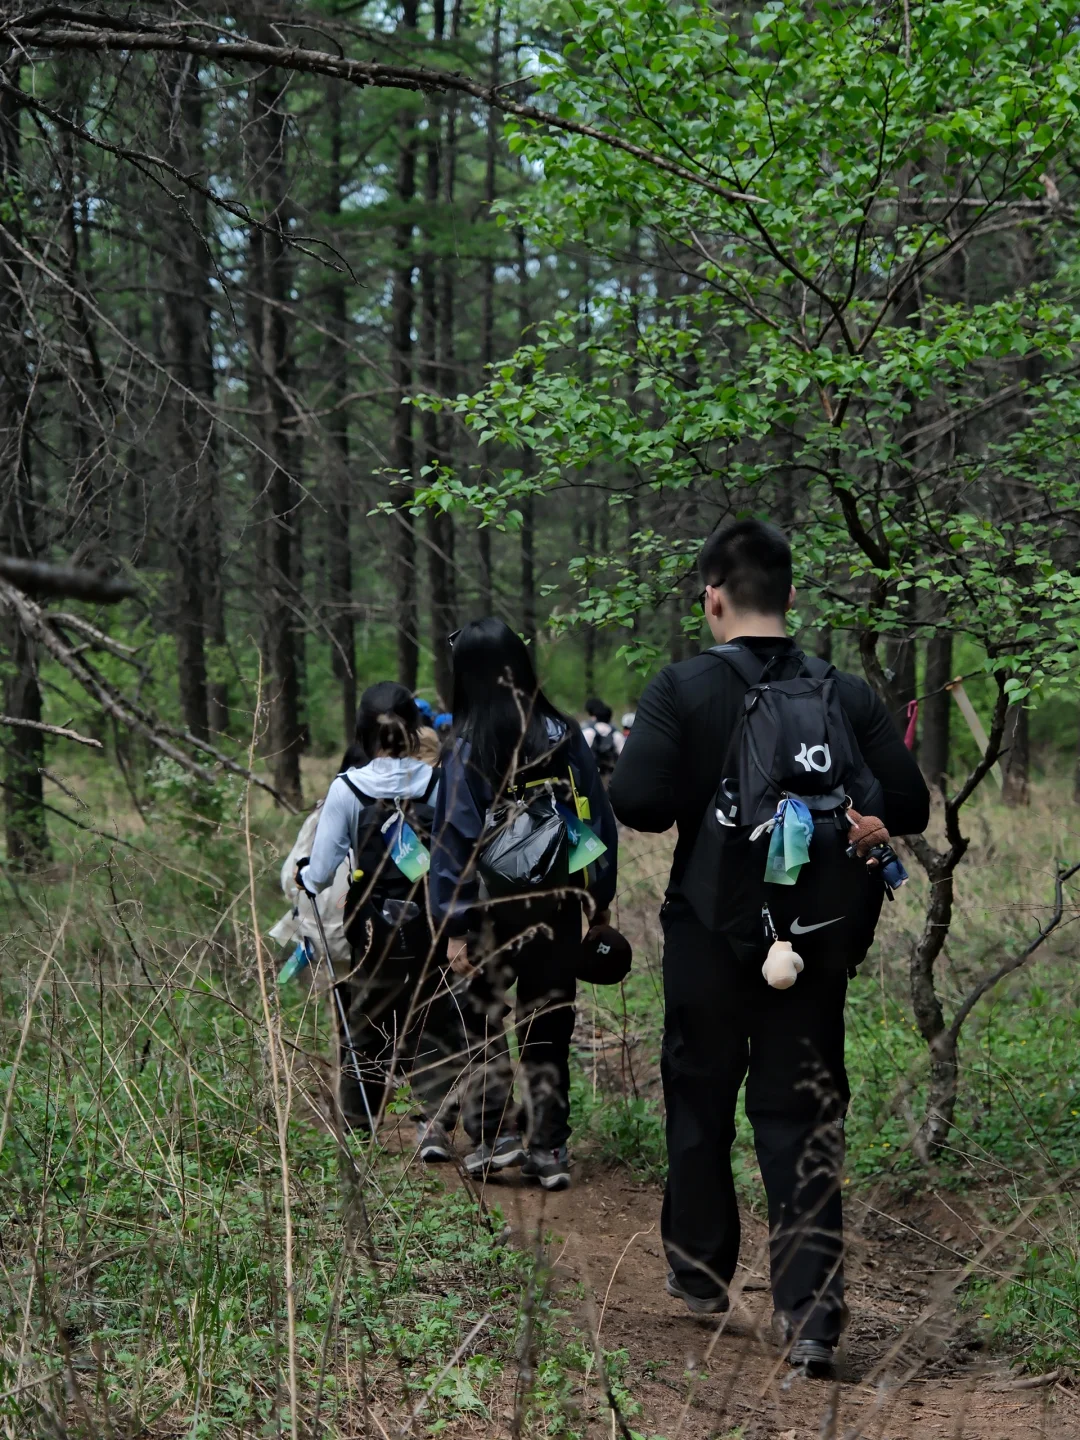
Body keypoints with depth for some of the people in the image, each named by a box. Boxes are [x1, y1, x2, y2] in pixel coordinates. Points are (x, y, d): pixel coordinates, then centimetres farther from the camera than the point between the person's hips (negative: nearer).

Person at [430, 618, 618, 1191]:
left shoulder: (467, 747, -9)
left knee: (485, 1019, 14)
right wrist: (601, 898, 11)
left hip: (492, 908, -2)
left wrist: (454, 924, -6)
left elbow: (453, 838, -10)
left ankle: (496, 1133, 11)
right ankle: (549, 1149, 11)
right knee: (549, 1026, 10)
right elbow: (599, 821, 2)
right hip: (558, 905, 2)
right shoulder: (565, 736, -2)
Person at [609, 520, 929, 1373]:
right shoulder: (849, 696, -4)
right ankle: (813, 1310, -6)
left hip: (709, 930, -1)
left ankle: (700, 1274, 32)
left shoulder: (682, 689, -12)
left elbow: (635, 801, -22)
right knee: (803, 1117, 5)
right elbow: (908, 809, -5)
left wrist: (697, 805, 0)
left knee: (701, 1103, 17)